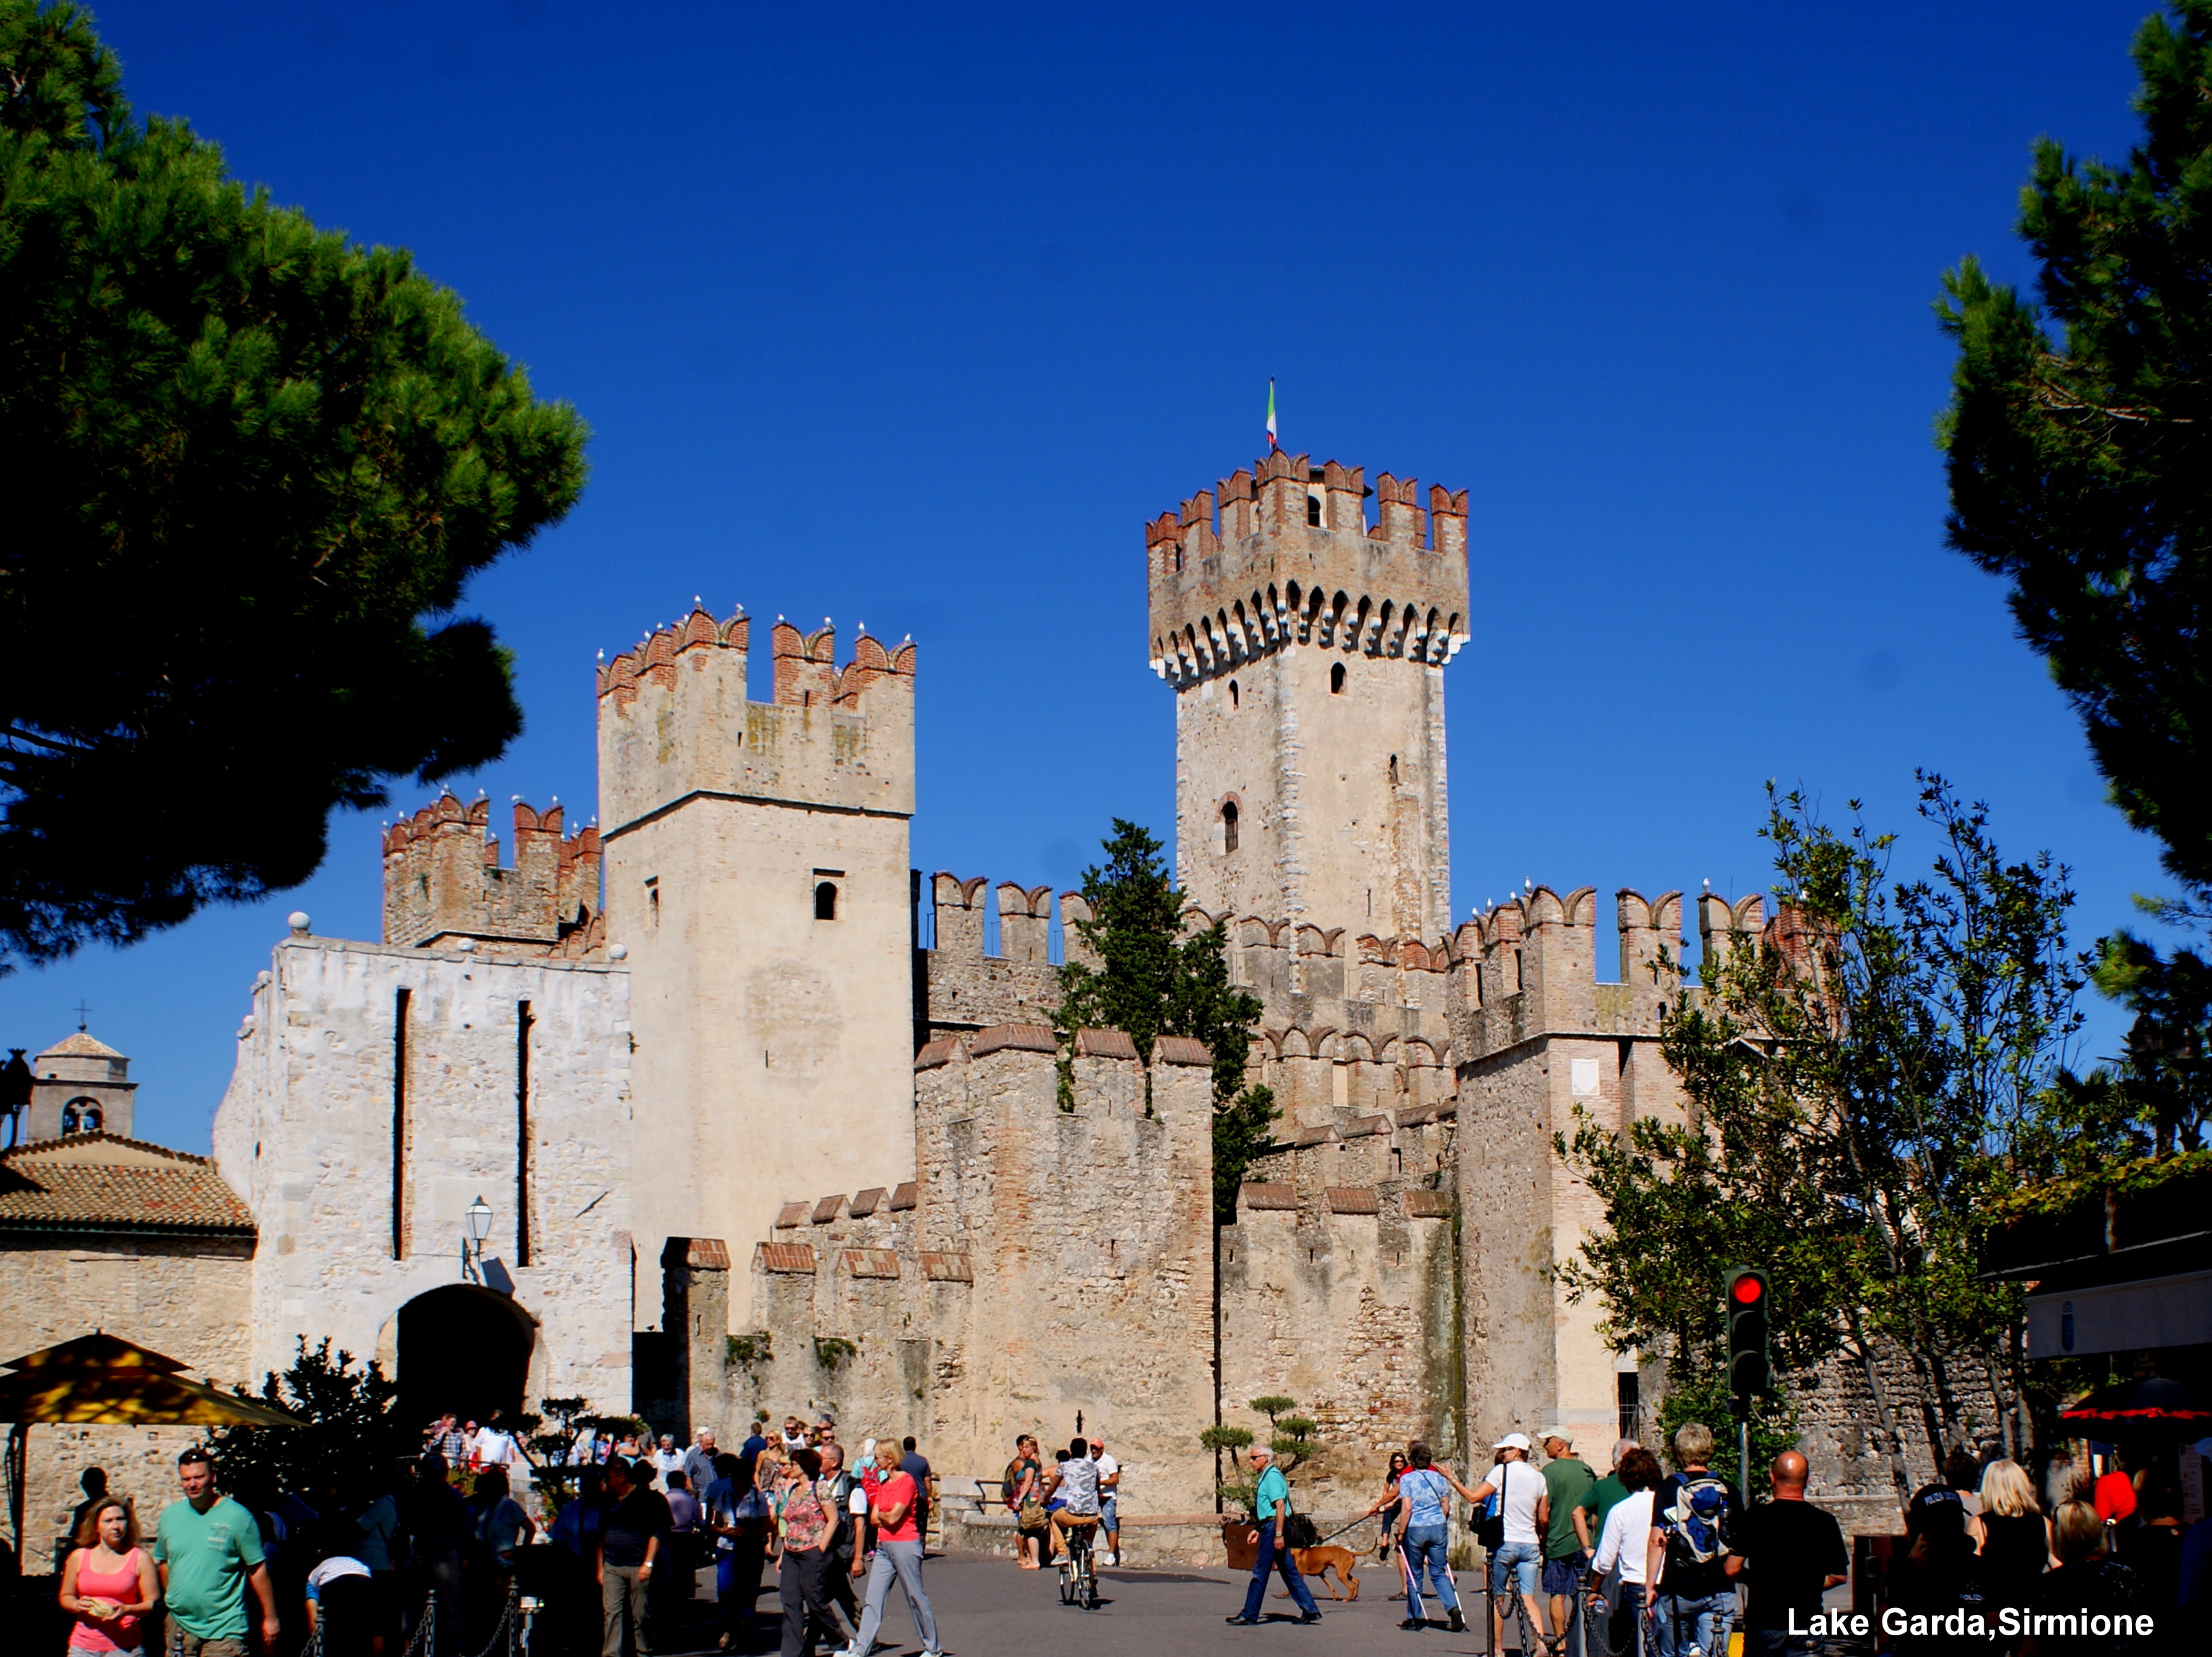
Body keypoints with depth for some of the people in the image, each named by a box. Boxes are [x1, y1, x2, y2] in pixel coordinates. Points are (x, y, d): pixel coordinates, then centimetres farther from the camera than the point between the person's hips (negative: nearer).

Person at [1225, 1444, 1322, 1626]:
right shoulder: (1267, 1476, 18)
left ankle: (1249, 1616, 0)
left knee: (1260, 1573, -5)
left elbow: (1280, 1506, -21)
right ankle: (1310, 1610, 9)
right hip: (1270, 1527, 10)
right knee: (1289, 1572, 10)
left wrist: (1278, 1534, -24)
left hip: (1273, 1528, -10)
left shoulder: (1272, 1476, -13)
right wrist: (1257, 1530, 25)